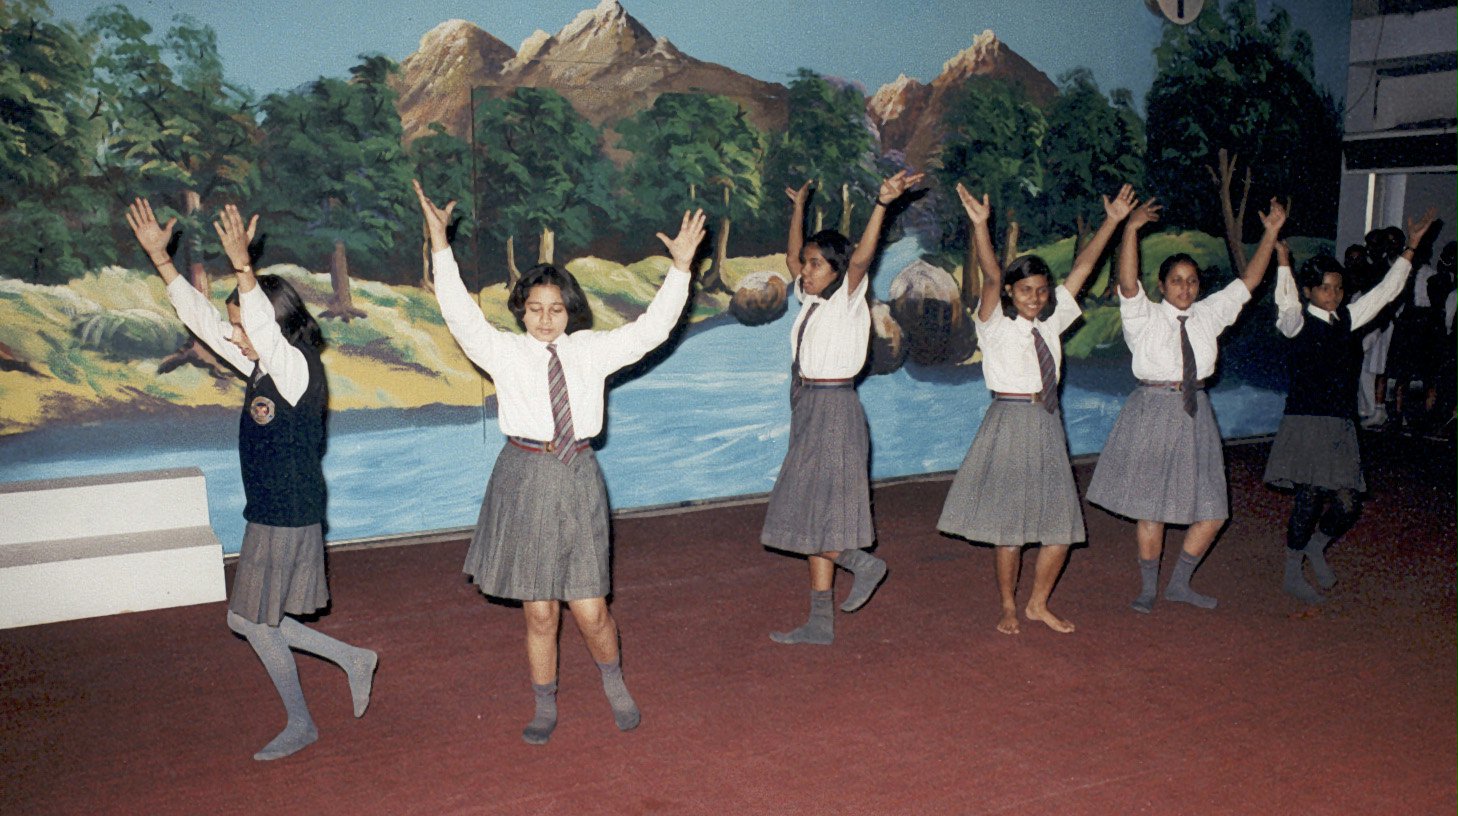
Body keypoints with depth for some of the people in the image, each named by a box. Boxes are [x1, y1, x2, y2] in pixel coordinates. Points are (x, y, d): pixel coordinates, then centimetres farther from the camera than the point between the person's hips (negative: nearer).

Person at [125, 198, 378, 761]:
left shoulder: (297, 371, -17)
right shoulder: (260, 367, 7)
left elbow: (266, 326, -38)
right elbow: (200, 317, 11)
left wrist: (242, 264, -48)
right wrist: (159, 256, 9)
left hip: (287, 518, -9)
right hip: (269, 514, 9)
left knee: (254, 621, 3)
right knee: (252, 620, 15)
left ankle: (300, 725, 21)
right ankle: (352, 660, 25)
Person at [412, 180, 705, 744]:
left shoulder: (590, 350, 6)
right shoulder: (504, 351, 2)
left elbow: (650, 329, 5)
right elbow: (460, 314, -9)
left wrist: (681, 266, 0)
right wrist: (440, 245, -15)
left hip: (578, 479, 1)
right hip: (524, 480, 0)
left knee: (590, 611, 2)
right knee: (538, 612, 9)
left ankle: (614, 683, 33)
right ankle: (545, 708, 30)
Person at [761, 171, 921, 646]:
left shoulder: (847, 299, -7)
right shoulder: (812, 300, 13)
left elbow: (862, 257, -24)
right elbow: (792, 257, 28)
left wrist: (883, 203, -36)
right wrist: (799, 209, 31)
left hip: (834, 409, -9)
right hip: (808, 410, 9)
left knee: (813, 515, -9)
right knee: (809, 518, 8)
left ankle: (864, 563, 15)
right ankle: (820, 624, 15)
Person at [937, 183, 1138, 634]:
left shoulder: (1050, 321, 10)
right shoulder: (996, 324, -4)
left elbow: (1082, 267, 8)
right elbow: (991, 277, -19)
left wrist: (1113, 220, 4)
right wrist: (979, 225, -35)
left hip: (1048, 426, 5)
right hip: (1009, 424, -5)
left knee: (1061, 523, 6)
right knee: (1010, 522, -1)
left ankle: (1038, 604, 25)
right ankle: (1008, 606, 19)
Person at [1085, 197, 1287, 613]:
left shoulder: (1208, 315, 11)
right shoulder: (1144, 316, -4)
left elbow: (1247, 281, 13)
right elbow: (1127, 283, -20)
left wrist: (1271, 234, 7)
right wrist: (1131, 229, -31)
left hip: (1195, 414, 5)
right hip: (1153, 414, -5)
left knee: (1212, 510, 7)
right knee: (1152, 507, 3)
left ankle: (1180, 583, 24)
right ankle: (1148, 588, 20)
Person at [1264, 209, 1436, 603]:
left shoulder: (1347, 319, 13)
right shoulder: (1299, 324, -4)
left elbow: (1386, 292, 17)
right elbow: (1286, 304, -23)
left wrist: (1411, 246, 15)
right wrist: (1282, 259, -31)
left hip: (1341, 426, 6)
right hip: (1306, 425, -6)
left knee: (1346, 506, 2)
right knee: (1308, 500, -7)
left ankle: (1316, 546, 31)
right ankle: (1292, 574, 9)